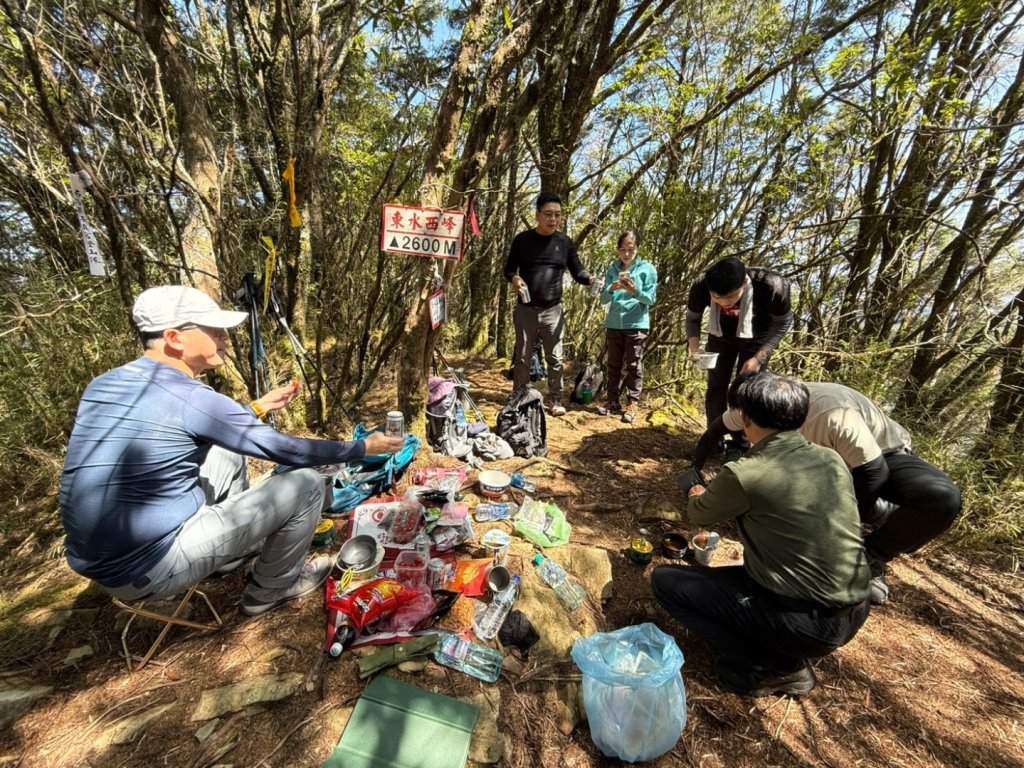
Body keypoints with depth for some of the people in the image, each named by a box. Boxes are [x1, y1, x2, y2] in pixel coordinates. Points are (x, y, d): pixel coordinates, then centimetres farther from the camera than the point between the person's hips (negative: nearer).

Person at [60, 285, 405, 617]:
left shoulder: (103, 385, 4)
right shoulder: (191, 398, -22)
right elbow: (288, 451, -16)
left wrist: (258, 408, 17)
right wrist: (362, 447, -5)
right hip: (149, 570, -9)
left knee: (226, 448, 20)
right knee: (307, 483, -10)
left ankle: (237, 550, 31)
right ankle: (271, 588, 14)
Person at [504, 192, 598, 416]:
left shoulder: (565, 243, 5)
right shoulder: (523, 239, 2)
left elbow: (577, 272, 5)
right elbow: (509, 269, 5)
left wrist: (590, 279, -17)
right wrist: (515, 279, -18)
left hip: (553, 311, 1)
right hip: (525, 310, -1)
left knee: (555, 358, 4)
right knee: (522, 358, 6)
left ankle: (555, 400, 14)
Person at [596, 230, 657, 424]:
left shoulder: (647, 269, 0)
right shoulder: (613, 269, 8)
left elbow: (651, 299, -4)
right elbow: (603, 299, 4)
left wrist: (635, 291, -21)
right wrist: (612, 289, -16)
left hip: (637, 325, -4)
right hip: (614, 324, 4)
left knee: (634, 366, 0)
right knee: (613, 365, 9)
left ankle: (632, 404, 6)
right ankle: (613, 402, 18)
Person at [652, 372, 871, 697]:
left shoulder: (744, 475, -22)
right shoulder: (832, 459, -3)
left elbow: (699, 515, 0)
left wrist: (700, 497, 24)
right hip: (854, 613, 7)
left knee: (665, 580, 0)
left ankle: (767, 667, 0)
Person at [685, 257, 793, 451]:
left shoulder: (772, 286, -37)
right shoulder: (701, 287, -33)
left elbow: (783, 323, -17)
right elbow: (692, 318, -12)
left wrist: (759, 358, -25)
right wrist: (694, 347, -29)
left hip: (757, 337, -2)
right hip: (721, 335, 2)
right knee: (716, 386, 2)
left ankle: (741, 444, 10)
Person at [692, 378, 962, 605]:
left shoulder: (834, 416, -41)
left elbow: (874, 474, -30)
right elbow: (718, 428, -7)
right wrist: (695, 469, -4)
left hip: (884, 456, -4)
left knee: (944, 498, -33)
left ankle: (869, 558, -12)